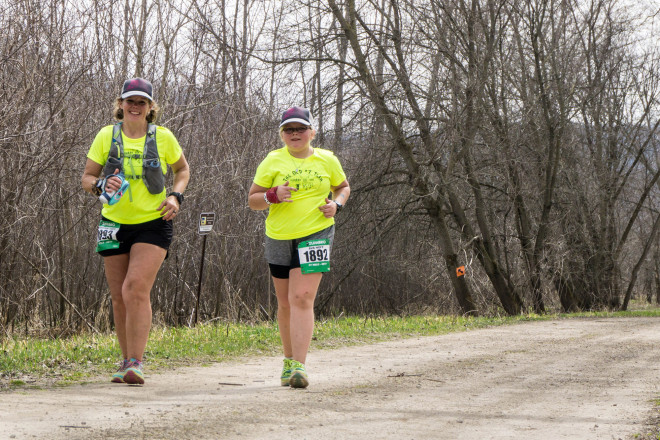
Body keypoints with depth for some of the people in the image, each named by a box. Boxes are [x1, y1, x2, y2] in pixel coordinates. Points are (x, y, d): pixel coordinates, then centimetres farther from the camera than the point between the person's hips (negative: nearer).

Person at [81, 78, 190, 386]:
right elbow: (87, 178, 6)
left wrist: (175, 196, -2)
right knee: (119, 298, 6)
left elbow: (182, 169, 16)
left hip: (153, 224, -3)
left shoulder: (163, 137, -1)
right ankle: (127, 361, 20)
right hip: (115, 224, 3)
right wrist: (101, 185, -17)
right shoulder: (106, 136, 1)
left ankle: (136, 363, -19)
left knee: (136, 289, -19)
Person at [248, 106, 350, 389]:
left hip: (316, 235, -2)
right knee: (285, 304, 11)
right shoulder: (273, 161, 2)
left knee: (302, 299, -16)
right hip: (279, 238, 2)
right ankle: (289, 358, 30)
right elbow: (252, 200, 4)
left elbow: (343, 187, 22)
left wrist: (336, 204, 0)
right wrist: (273, 196, -17)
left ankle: (298, 366, -22)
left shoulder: (327, 160, 4)